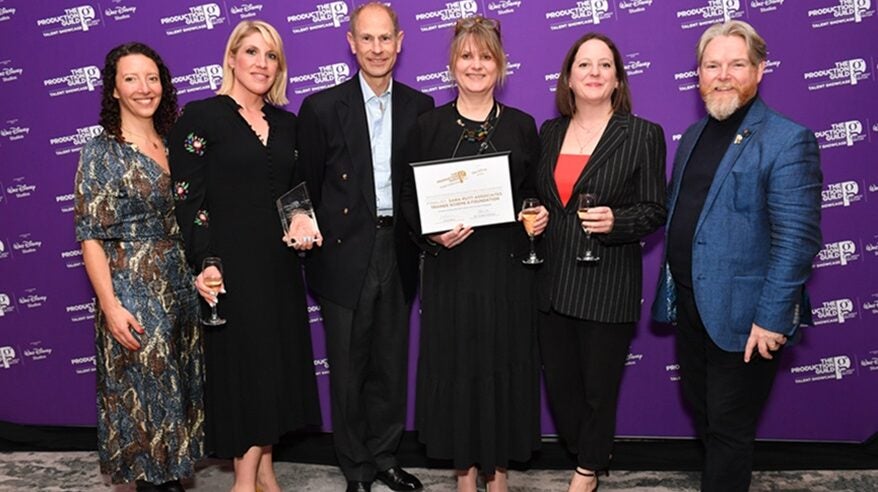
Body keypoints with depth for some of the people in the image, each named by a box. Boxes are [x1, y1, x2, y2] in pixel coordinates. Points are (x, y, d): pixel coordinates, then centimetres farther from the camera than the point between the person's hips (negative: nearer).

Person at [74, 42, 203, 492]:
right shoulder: (101, 152, -8)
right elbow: (90, 237, -11)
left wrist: (201, 276, 6)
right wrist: (110, 306, -17)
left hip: (181, 286, 6)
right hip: (133, 292, -6)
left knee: (181, 388, 14)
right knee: (144, 392, 3)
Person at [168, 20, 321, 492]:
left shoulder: (286, 124, 11)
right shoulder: (200, 117, -6)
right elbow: (188, 197, -11)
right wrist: (204, 264, -19)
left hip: (279, 263, 6)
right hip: (231, 265, -6)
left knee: (277, 362, 10)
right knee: (241, 363, 1)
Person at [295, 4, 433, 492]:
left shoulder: (420, 107, 5)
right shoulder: (322, 107, -3)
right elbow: (307, 186, 1)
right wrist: (312, 237, -3)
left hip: (398, 252, 2)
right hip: (345, 255, -2)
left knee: (391, 364, 13)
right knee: (348, 369, 8)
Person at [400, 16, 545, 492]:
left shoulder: (521, 126, 7)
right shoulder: (430, 126, 3)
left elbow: (533, 194, 14)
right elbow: (410, 202, 3)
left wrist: (539, 217, -6)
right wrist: (433, 234, -14)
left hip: (506, 266, 1)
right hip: (451, 267, -1)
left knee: (504, 362, 5)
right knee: (456, 362, 3)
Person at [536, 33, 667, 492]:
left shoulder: (643, 135, -5)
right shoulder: (549, 132, 8)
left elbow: (654, 211, -5)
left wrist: (616, 221, -22)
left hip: (607, 285, -4)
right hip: (553, 281, 5)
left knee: (599, 385, 10)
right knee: (558, 381, 14)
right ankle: (588, 453, 39)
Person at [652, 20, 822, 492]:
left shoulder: (787, 140, -14)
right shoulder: (695, 135, 10)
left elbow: (797, 238, -19)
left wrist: (772, 320, -22)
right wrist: (672, 289, 9)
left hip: (740, 315, -7)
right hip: (689, 304, 7)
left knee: (729, 429, 7)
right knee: (699, 408, 22)